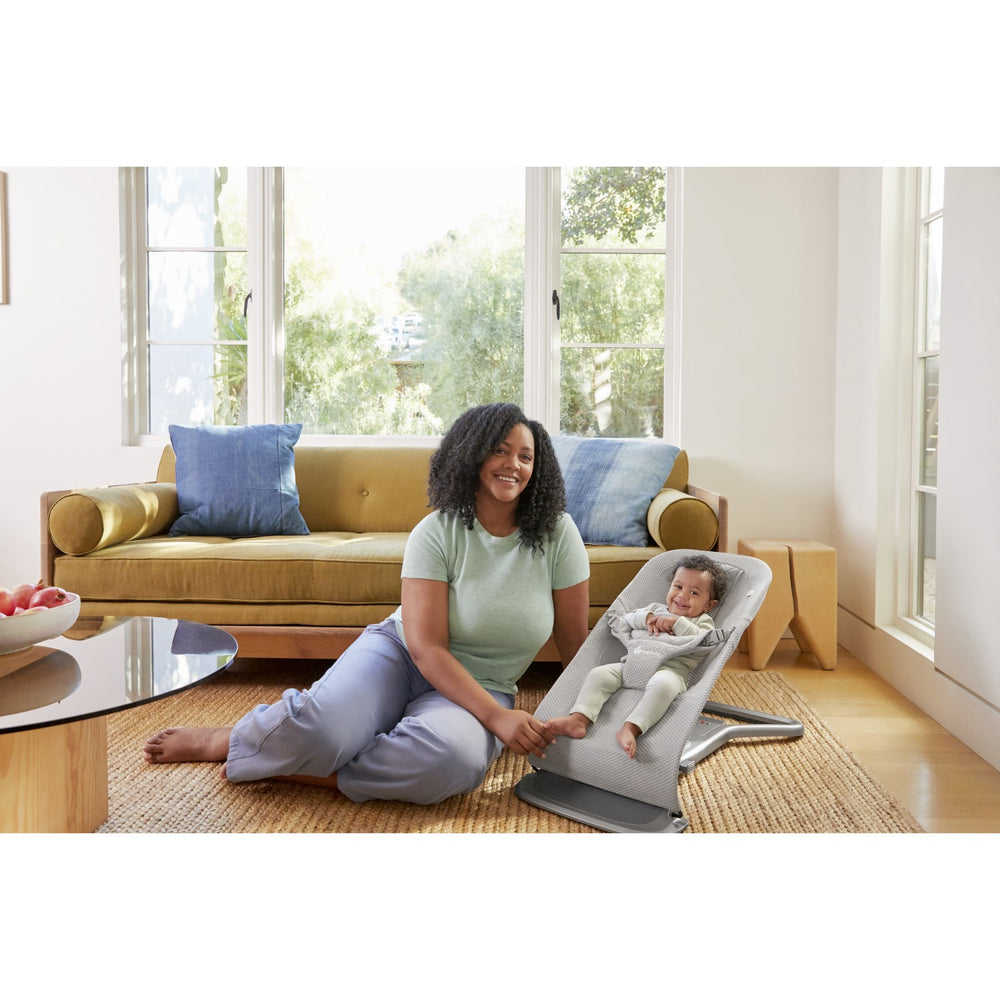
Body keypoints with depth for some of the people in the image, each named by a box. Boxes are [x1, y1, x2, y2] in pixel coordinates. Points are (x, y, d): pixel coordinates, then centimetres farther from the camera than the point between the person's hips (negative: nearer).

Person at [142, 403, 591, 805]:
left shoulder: (557, 534, -8)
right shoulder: (436, 532, -11)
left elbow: (575, 644, -1)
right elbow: (426, 647, -17)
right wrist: (497, 717, -25)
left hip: (481, 688, 1)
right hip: (399, 655, -1)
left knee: (454, 756, -36)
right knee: (319, 721, -31)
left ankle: (302, 769, -15)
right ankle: (224, 742, 4)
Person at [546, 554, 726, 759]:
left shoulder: (703, 622, 18)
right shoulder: (655, 609, 30)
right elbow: (618, 624, 21)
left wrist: (677, 623, -7)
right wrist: (645, 619, 5)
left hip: (671, 669, -4)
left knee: (663, 683, -39)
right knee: (598, 674, -18)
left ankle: (631, 728, -51)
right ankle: (578, 719, -33)